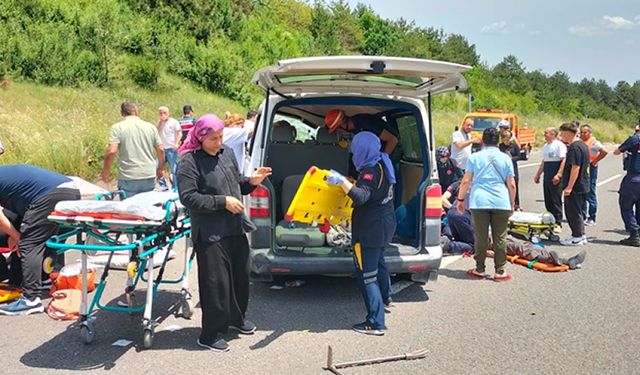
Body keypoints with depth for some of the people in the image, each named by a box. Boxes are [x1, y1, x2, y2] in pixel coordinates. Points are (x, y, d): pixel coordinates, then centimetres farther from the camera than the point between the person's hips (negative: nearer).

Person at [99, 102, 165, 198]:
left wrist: (105, 172, 1)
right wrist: (161, 169, 23)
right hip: (150, 177, 3)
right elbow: (160, 150, 9)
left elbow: (111, 151, -12)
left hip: (128, 178, -3)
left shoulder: (117, 128, -3)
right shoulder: (150, 127, 8)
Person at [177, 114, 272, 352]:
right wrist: (222, 201, -20)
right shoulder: (190, 161, -11)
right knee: (216, 282, -3)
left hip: (236, 228, 7)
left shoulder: (227, 153, 11)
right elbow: (188, 197, -17)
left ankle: (236, 317, 40)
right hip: (210, 234, -7)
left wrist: (251, 182, 0)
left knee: (241, 275, 18)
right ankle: (210, 335, 13)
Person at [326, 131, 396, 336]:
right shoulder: (382, 165, 7)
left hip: (370, 230, -11)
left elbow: (361, 197, -38)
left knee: (366, 274, -7)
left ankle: (375, 323, -6)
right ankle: (383, 296, 56)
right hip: (383, 225, 11)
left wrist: (342, 181, -45)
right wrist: (352, 183, 19)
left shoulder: (371, 172, -23)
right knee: (378, 261, 32)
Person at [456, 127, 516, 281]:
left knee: (481, 237, 6)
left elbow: (466, 181, 1)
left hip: (479, 202, 0)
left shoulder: (474, 157, 4)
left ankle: (479, 269, 14)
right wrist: (512, 203, 17)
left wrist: (460, 199, 10)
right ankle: (500, 271, 11)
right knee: (500, 238, 6)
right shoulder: (505, 158, 6)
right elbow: (511, 184, 5)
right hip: (501, 203, 0)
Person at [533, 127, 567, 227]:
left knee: (556, 201, -4)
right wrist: (538, 174, 22)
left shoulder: (559, 145, -8)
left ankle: (558, 223, 2)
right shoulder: (545, 146, 17)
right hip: (546, 178, 8)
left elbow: (564, 161, -14)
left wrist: (558, 175, -22)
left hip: (555, 179, -8)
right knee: (548, 201, 10)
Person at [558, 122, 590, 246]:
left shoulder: (574, 147, -20)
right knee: (576, 211, 17)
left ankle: (577, 237, 6)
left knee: (573, 212, -1)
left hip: (575, 187, -10)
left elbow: (575, 167, -24)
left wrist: (569, 187, -23)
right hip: (582, 186, 10)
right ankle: (581, 235, 24)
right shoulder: (582, 144, 13)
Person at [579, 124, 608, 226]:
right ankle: (583, 216, 21)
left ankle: (592, 218, 4)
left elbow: (604, 151, -22)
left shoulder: (594, 142, -10)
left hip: (590, 168, -7)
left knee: (590, 194, -3)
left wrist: (595, 161, -16)